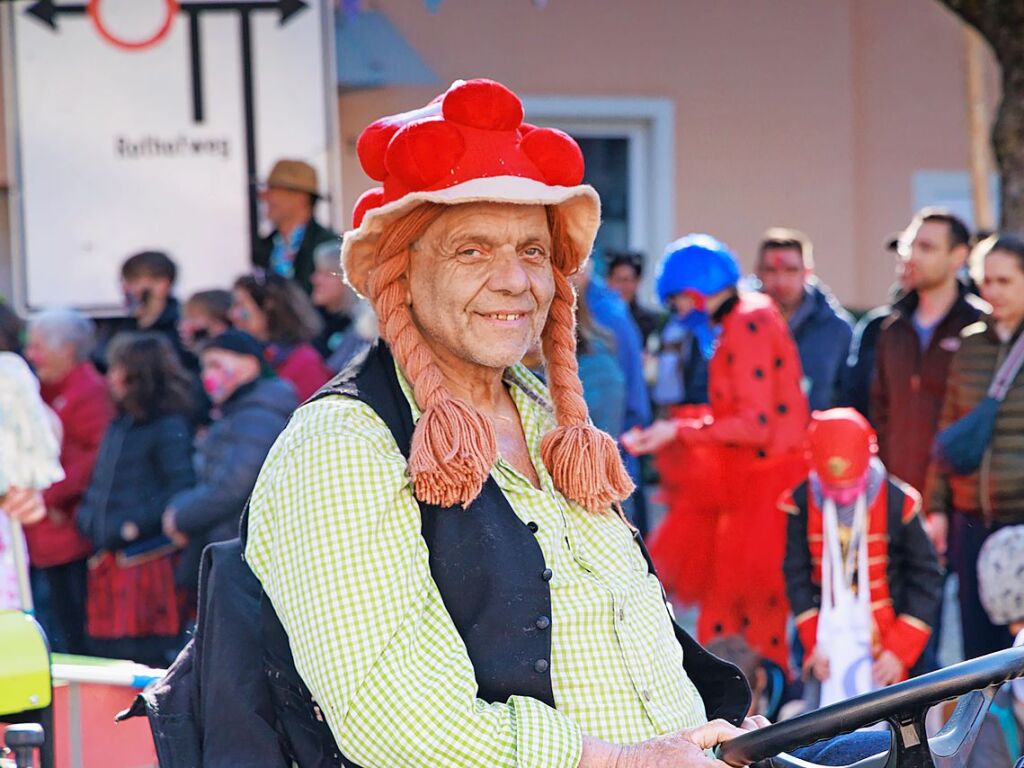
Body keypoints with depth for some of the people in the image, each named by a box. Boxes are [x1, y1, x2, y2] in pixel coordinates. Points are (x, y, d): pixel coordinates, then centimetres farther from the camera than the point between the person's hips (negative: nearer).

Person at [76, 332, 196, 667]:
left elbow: (181, 489, -17)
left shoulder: (169, 426, -9)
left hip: (144, 561, -8)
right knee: (103, 651, 9)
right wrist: (87, 516, 9)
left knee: (143, 656, -8)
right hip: (106, 561, 9)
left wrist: (135, 524, -18)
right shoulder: (119, 424, 16)